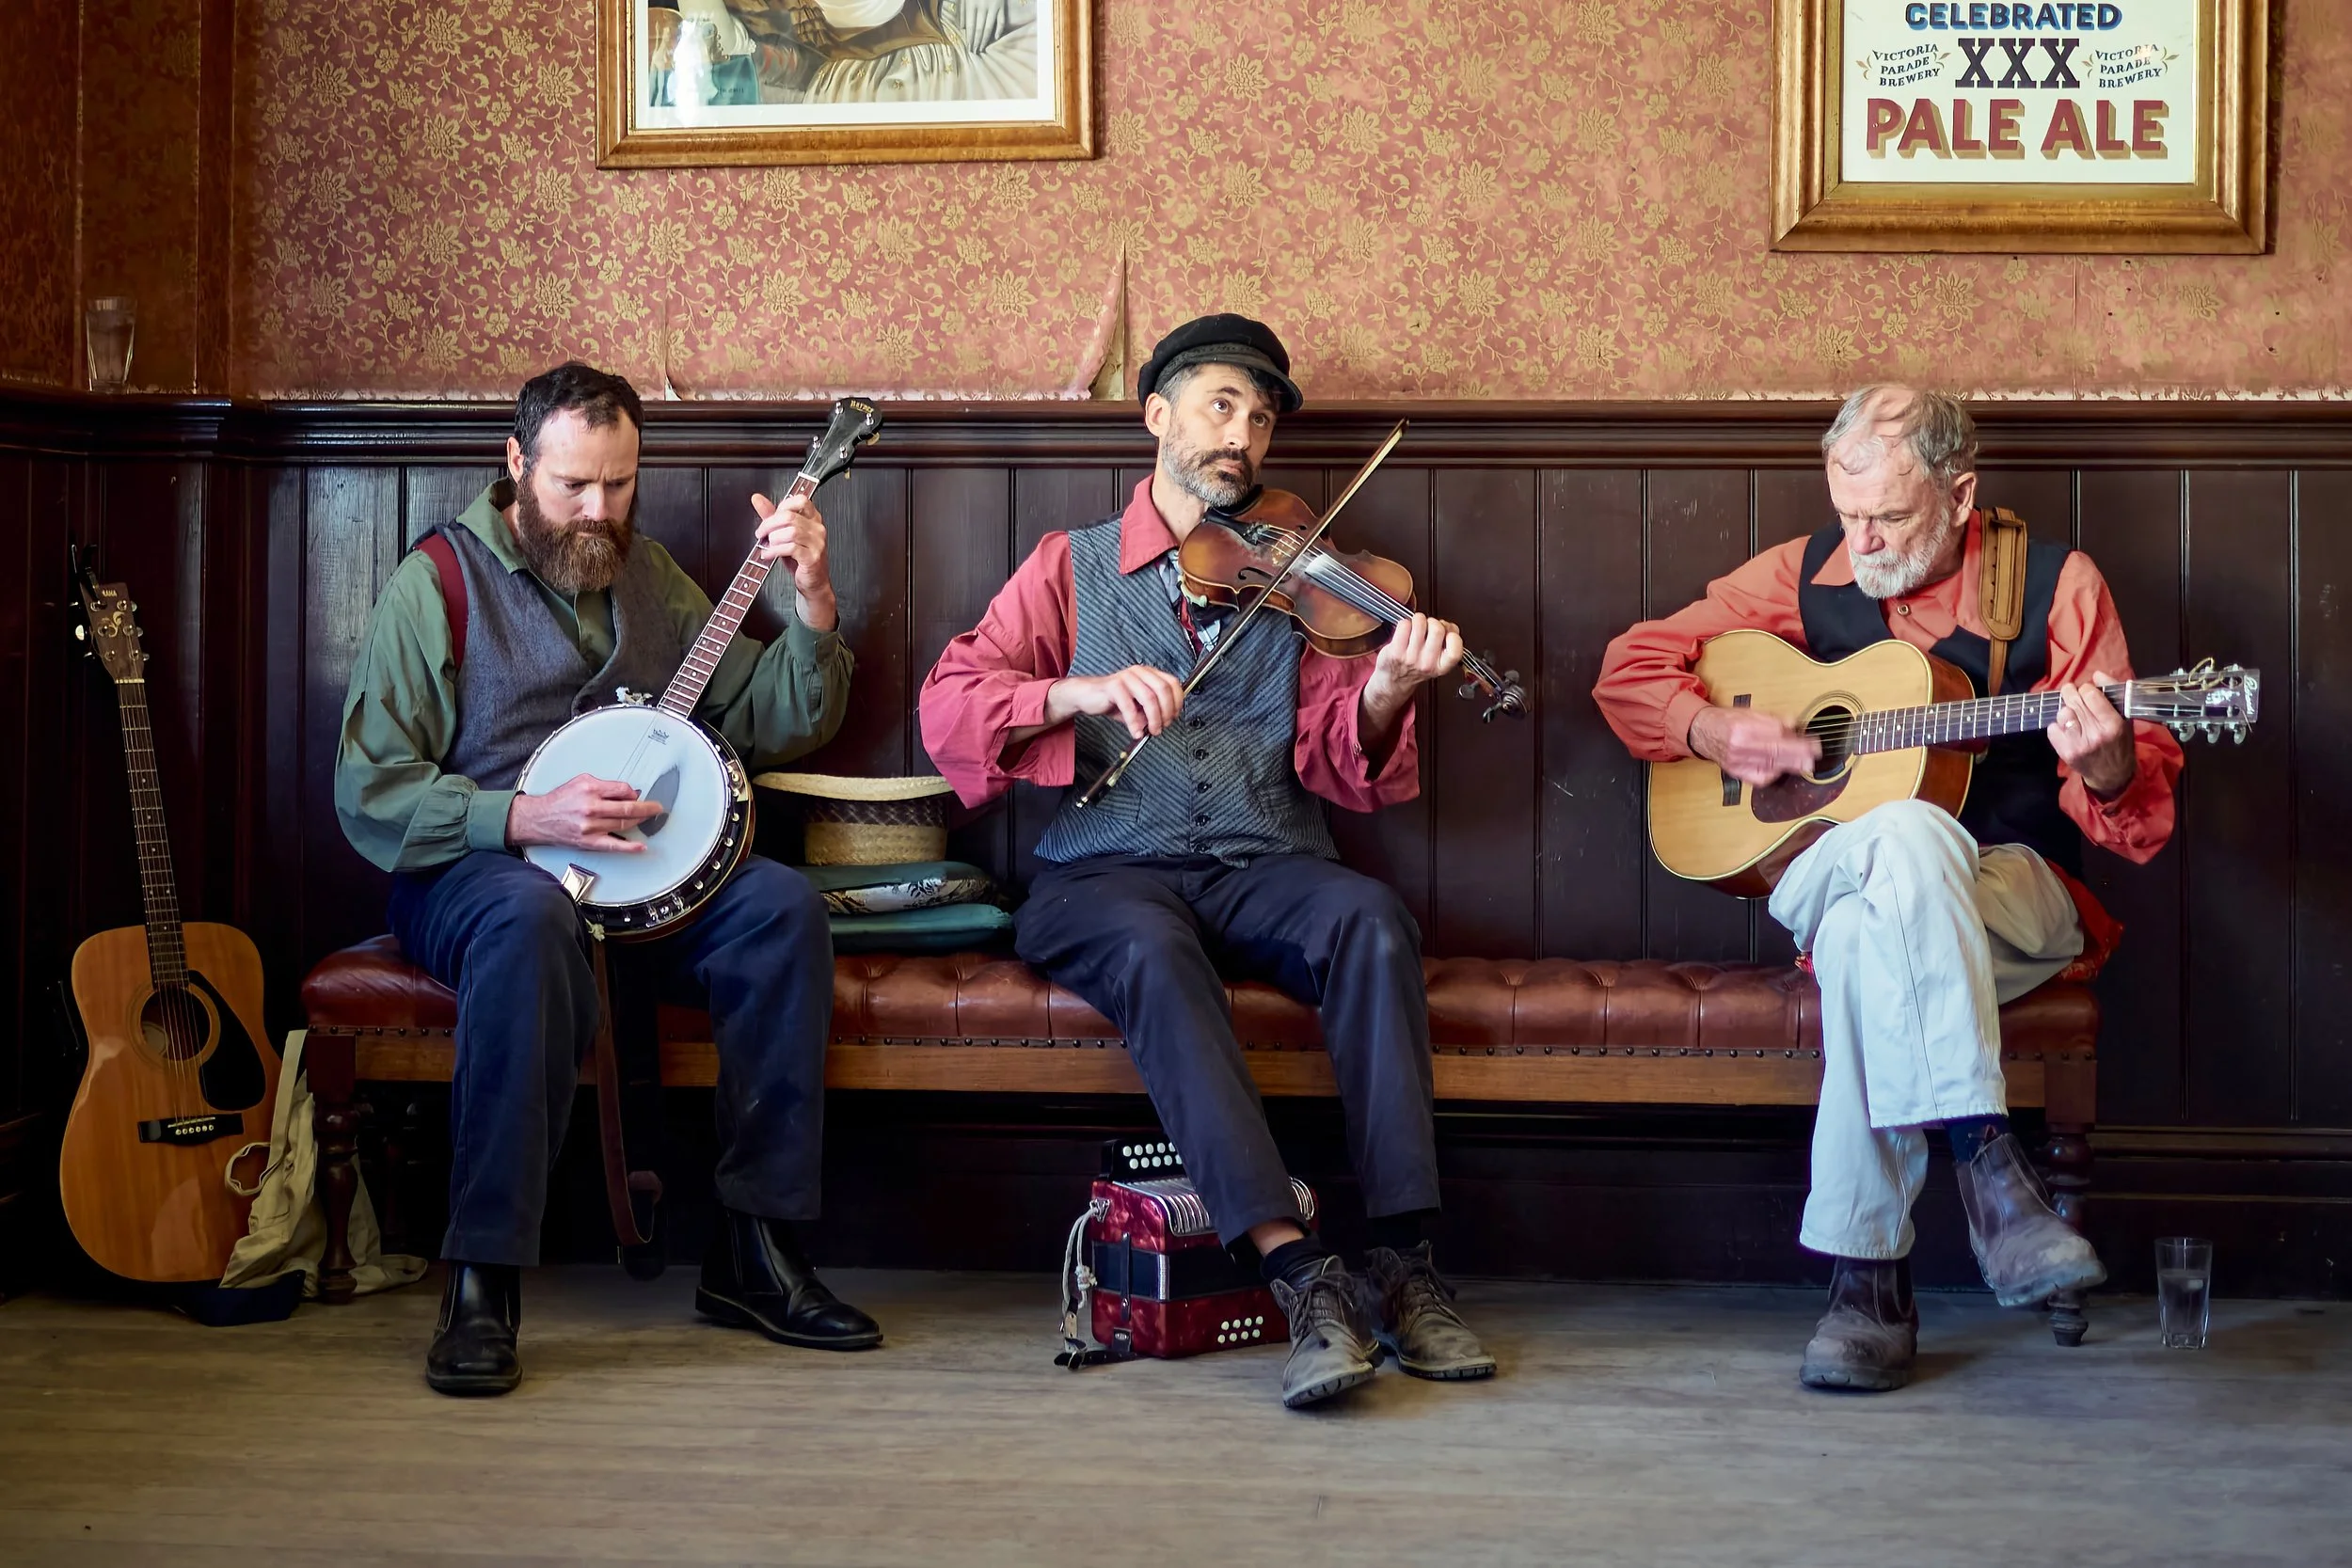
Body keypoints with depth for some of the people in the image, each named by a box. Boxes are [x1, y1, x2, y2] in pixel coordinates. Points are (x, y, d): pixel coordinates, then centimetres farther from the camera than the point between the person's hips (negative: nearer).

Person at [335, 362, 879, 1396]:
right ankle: (482, 1284, -37)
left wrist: (812, 600, -4)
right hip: (473, 868, -5)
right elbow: (369, 791, -9)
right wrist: (527, 819, -22)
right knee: (533, 918, -40)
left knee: (783, 905, -24)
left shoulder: (646, 577, 15)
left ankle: (753, 1251, -18)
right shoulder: (438, 583, -2)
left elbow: (783, 723, 13)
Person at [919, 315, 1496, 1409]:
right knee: (1154, 950, -36)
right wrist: (1085, 693, -18)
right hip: (1108, 875, -1)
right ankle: (1299, 1273, -41)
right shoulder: (1072, 567, 13)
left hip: (1262, 868, 2)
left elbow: (1337, 768, 3)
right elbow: (947, 706, -1)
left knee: (1370, 919, -31)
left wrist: (1383, 695, -19)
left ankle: (1403, 1259, -32)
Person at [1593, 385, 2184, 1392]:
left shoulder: (2054, 584, 1)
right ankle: (1987, 1162, -43)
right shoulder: (1806, 575, 7)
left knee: (1867, 939, -38)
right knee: (1909, 836, -38)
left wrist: (2107, 769, -25)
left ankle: (1868, 1280, -36)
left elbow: (2137, 818, -1)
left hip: (2012, 897, -1)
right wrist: (1714, 732, -7)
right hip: (1821, 879, 1)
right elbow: (1630, 670, 13)